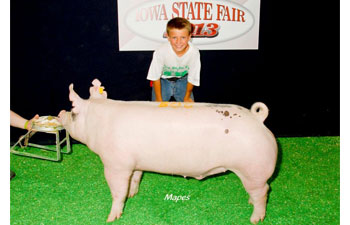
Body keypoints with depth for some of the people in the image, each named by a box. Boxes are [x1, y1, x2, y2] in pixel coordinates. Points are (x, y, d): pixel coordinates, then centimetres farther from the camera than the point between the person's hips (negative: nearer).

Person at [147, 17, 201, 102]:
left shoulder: (194, 52, -30)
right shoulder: (160, 51, -33)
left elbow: (192, 78, -12)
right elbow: (155, 77, -17)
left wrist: (187, 97, -4)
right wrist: (159, 99, -13)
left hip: (182, 79, 1)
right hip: (163, 80, -1)